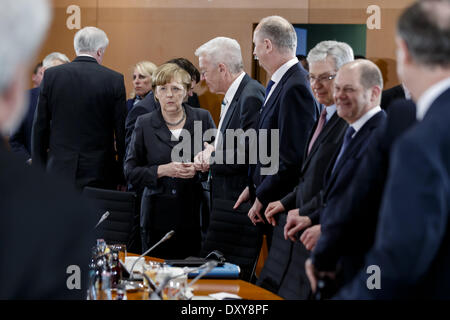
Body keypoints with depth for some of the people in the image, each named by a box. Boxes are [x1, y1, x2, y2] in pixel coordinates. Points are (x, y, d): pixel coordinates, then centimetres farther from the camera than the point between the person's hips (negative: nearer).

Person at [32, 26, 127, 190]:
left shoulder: (51, 75, 1)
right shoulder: (114, 80, -3)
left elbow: (40, 126, 5)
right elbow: (122, 130, -1)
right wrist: (121, 176, 7)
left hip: (59, 170, 1)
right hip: (99, 172, -1)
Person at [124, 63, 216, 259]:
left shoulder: (203, 118, 6)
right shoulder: (144, 124, 5)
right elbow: (130, 172, 2)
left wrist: (198, 169, -12)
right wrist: (162, 170, -13)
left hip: (195, 215, 0)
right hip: (158, 218, 0)